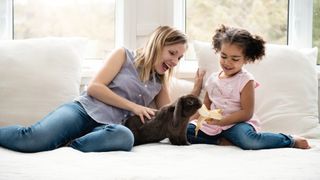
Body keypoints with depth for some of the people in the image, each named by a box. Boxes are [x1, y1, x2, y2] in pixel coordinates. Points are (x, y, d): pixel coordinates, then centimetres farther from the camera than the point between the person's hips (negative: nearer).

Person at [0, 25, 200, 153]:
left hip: (108, 126, 4)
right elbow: (94, 87, -1)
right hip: (84, 110, -3)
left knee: (125, 136, -39)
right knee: (33, 138, -36)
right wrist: (132, 106, -5)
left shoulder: (160, 82, 24)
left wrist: (195, 90, 10)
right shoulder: (124, 55, 9)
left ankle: (65, 147, -29)